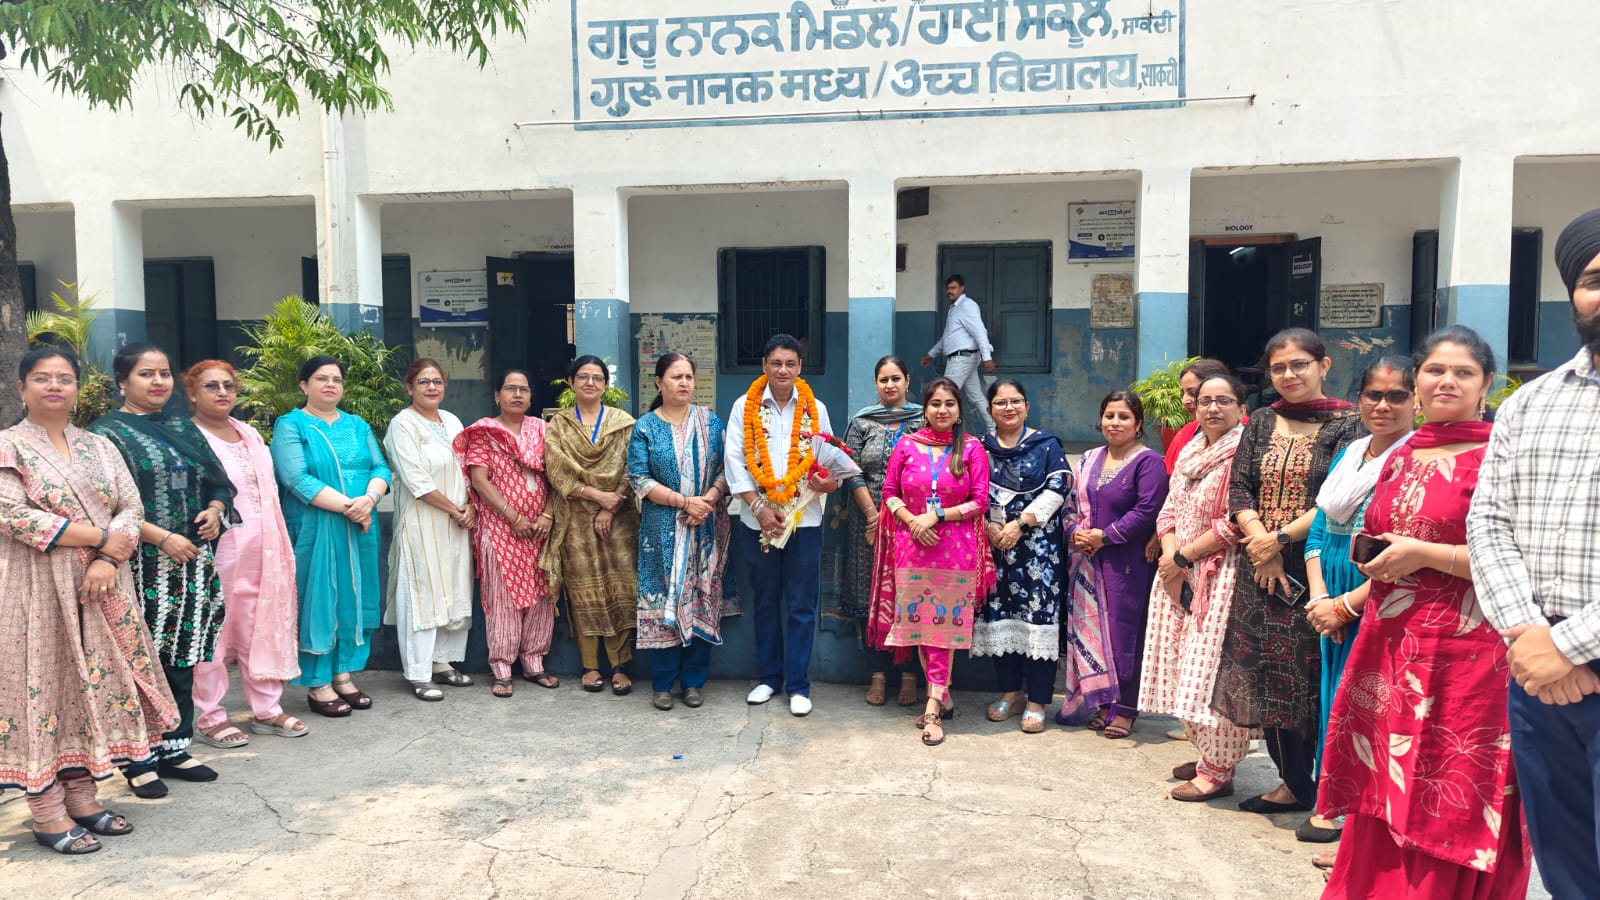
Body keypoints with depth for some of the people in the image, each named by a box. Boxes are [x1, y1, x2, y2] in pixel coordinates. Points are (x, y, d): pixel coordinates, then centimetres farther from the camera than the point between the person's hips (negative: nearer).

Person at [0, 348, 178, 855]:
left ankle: (81, 796, 17)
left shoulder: (100, 448, 12)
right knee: (42, 684, -1)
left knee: (93, 684, 7)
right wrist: (102, 537, -16)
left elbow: (132, 507, 5)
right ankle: (47, 813, 6)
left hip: (101, 586, 5)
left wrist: (108, 560, -12)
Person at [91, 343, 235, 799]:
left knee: (182, 657, 10)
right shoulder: (108, 432, -3)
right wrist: (163, 538, -18)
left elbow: (219, 483, 19)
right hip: (143, 566, -6)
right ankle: (139, 762, 8)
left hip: (194, 562, 6)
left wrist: (215, 510, -2)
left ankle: (174, 748, 21)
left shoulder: (183, 429, 16)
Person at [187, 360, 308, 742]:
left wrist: (280, 548, 18)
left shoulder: (249, 435, 17)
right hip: (215, 549, -7)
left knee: (263, 626, 10)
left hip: (260, 550, 7)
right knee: (213, 634, -1)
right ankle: (208, 717, 11)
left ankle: (266, 709, 20)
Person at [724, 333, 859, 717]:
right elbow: (734, 461, -4)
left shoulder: (815, 409, 4)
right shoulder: (745, 407, 0)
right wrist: (759, 507, -12)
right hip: (758, 520, 0)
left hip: (804, 519, 0)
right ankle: (770, 677, 24)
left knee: (802, 605, 2)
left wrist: (830, 481, -17)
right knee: (765, 602, 12)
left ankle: (798, 685, 10)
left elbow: (826, 457, 6)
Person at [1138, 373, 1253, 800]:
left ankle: (1217, 771, 4)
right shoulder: (1189, 452, 15)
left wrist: (1183, 556, -13)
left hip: (1219, 578, -8)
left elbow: (1235, 523, -18)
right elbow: (1169, 510, 14)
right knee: (1186, 669, 12)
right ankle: (1206, 754, 26)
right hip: (1178, 575, 8)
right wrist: (1170, 553, -4)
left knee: (1209, 670, -7)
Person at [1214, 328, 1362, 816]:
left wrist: (1281, 538, -13)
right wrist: (1261, 543, -8)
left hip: (1317, 567, -5)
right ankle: (1294, 783, 20)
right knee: (1267, 676, 8)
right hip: (1262, 568, 5)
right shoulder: (1261, 423, 12)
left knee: (1314, 674, -3)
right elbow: (1238, 489, 5)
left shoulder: (1347, 425, -2)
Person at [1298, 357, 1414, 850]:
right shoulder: (1348, 455, 11)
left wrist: (1347, 604, -15)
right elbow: (1318, 531, 11)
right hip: (1334, 605, 7)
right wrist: (1319, 599, -2)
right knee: (1336, 695, 12)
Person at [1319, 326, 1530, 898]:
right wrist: (1349, 603, 13)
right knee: (1383, 802, 12)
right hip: (1389, 651, 6)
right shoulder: (1400, 459, 14)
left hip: (1463, 658, -6)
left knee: (1447, 809, 2)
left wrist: (1424, 554, -16)